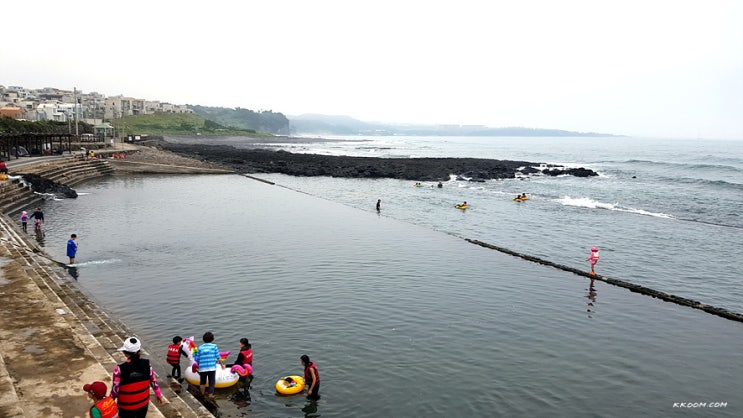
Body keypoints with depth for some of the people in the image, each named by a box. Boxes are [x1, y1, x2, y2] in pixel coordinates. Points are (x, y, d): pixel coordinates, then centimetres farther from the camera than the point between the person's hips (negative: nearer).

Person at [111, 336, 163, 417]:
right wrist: (159, 395, 11)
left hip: (126, 406, -2)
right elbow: (153, 381, -5)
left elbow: (115, 389, -17)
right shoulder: (146, 364, -16)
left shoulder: (120, 369, -25)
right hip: (143, 403, 2)